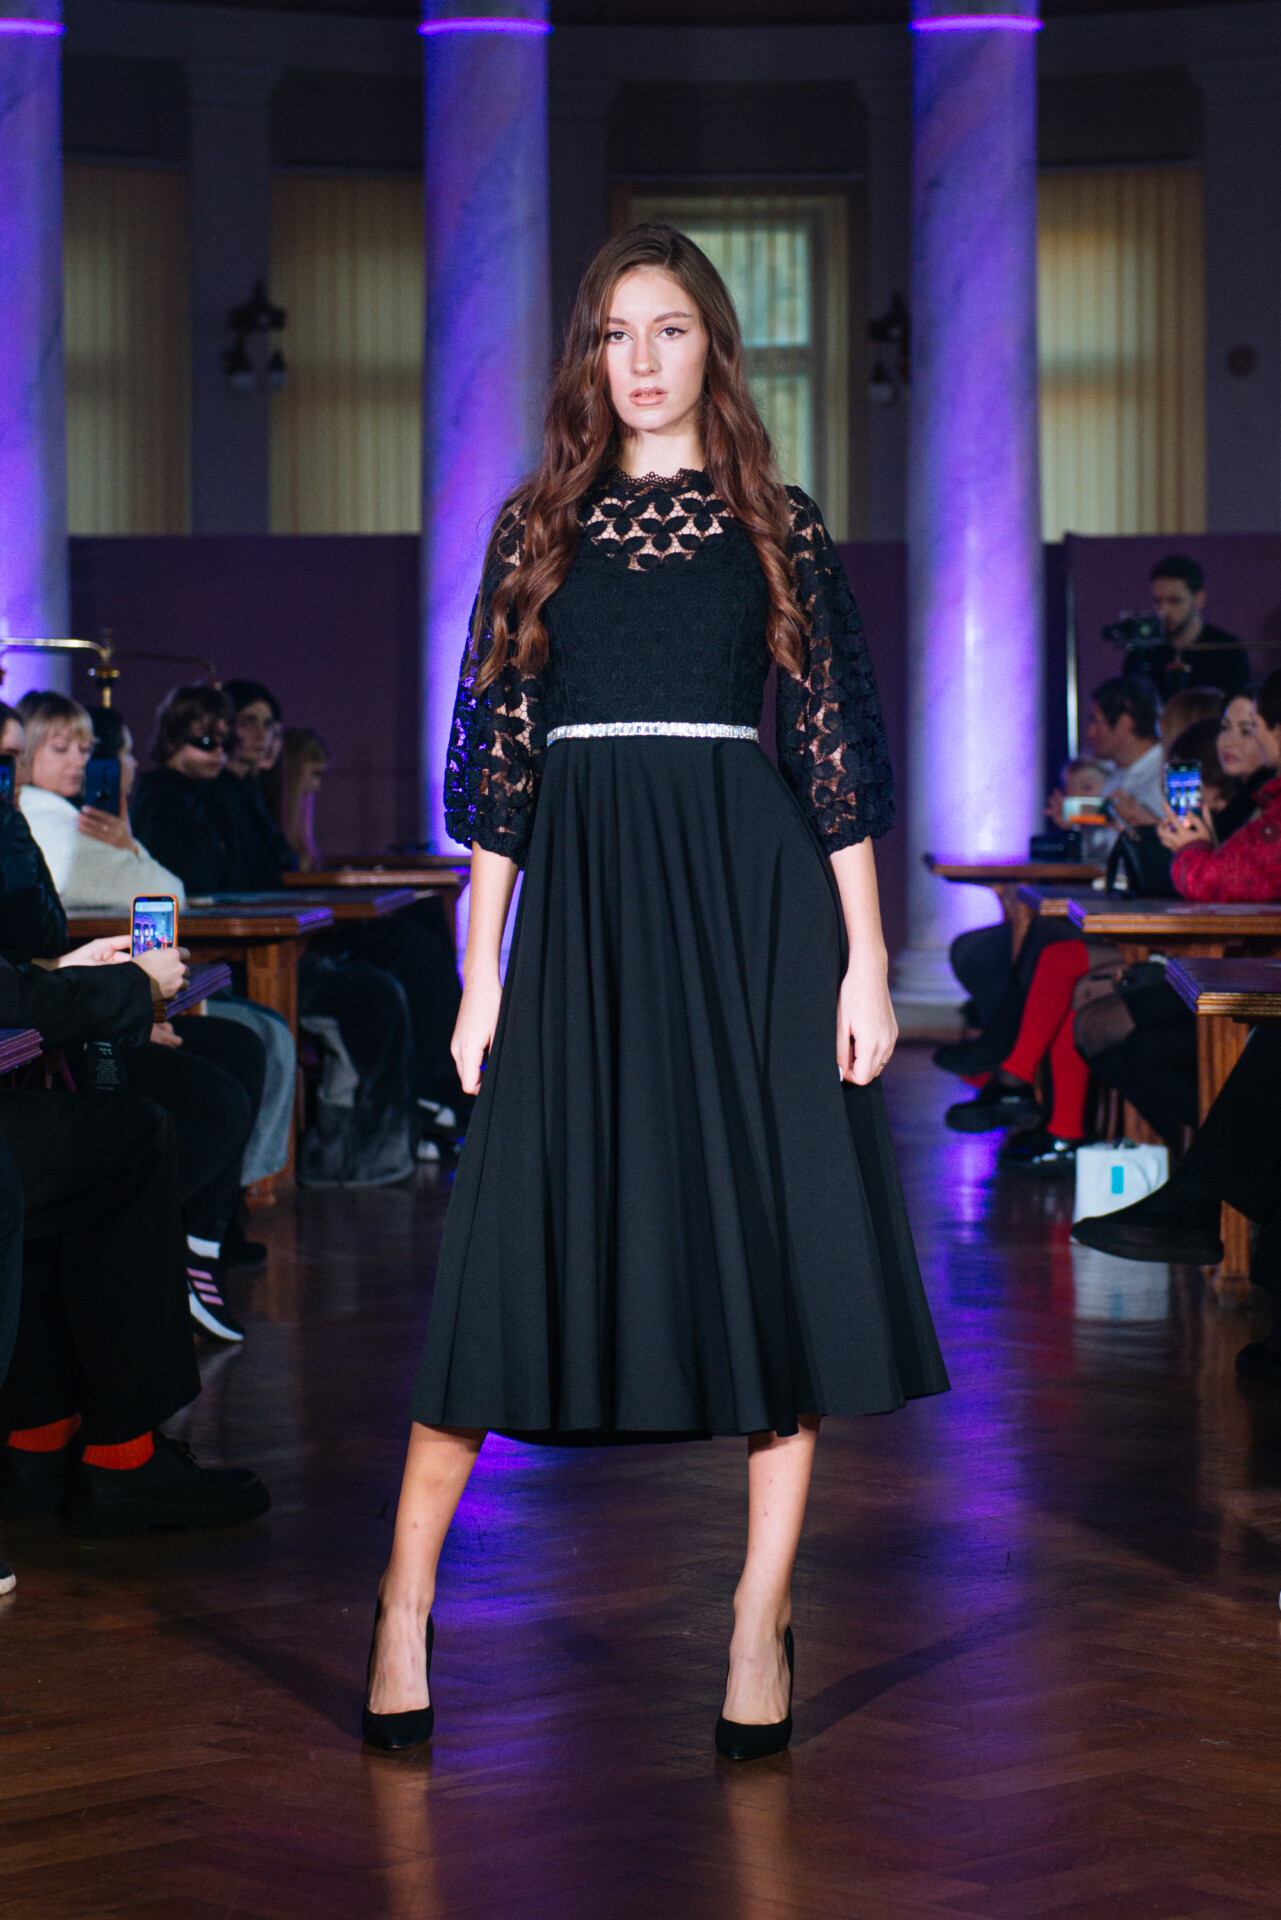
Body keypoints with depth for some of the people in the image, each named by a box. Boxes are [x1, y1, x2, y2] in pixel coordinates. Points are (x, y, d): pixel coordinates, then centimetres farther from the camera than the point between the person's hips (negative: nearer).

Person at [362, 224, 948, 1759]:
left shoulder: (779, 528, 8)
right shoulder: (537, 526, 10)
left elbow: (837, 743, 5)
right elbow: (496, 753, 8)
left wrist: (866, 957, -2)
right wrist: (481, 971, 2)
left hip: (753, 888, 0)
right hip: (581, 897, 0)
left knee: (772, 1229, -2)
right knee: (522, 1230, -2)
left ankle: (761, 1621, 6)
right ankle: (403, 1603, 7)